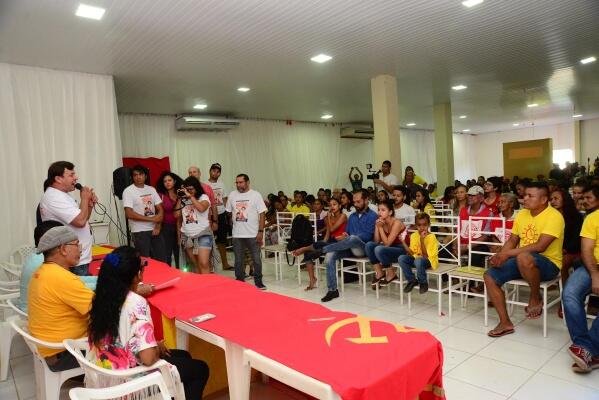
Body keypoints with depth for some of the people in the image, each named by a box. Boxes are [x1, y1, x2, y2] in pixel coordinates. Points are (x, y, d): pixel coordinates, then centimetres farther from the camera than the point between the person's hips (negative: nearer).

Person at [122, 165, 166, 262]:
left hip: (154, 230, 5)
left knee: (161, 260, 8)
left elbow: (160, 209, 8)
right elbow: (129, 214, -15)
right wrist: (151, 219, -15)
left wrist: (158, 226, -7)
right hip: (140, 232, -5)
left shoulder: (151, 189, 8)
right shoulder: (128, 191, -7)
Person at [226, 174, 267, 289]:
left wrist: (260, 231, -11)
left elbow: (262, 214, -6)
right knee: (238, 260, 11)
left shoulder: (255, 195, -4)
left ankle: (258, 282, 16)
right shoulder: (232, 195, 5)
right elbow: (229, 213, 13)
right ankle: (239, 282, 24)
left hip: (253, 234, -3)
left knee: (256, 259, 3)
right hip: (237, 235, 3)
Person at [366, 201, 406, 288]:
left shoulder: (396, 223, -20)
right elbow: (376, 241, -5)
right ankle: (379, 273, -6)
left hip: (403, 250, -7)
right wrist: (377, 227, -15)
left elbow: (387, 243, -24)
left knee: (379, 249, -30)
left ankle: (391, 274, -8)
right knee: (369, 245, -14)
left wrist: (380, 227, -22)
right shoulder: (381, 222, 0)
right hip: (390, 248, 7)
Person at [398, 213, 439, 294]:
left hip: (429, 260, -6)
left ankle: (423, 283, -10)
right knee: (401, 258, -20)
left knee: (418, 261, -39)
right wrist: (403, 242, -12)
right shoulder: (414, 235, 2)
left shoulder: (431, 237, -14)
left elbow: (426, 255, -20)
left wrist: (422, 240, -27)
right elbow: (412, 253, -2)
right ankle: (412, 280, -2)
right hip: (416, 258, 6)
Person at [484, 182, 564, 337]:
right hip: (522, 261, 7)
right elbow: (512, 240, 11)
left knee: (524, 257, -41)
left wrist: (508, 253, -28)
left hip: (548, 263, -7)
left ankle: (536, 298, -12)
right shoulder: (521, 214, 7)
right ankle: (505, 323, -2)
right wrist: (499, 256, -8)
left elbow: (540, 246, -26)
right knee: (490, 276, -11)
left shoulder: (554, 216, -15)